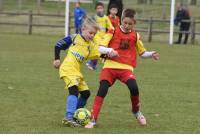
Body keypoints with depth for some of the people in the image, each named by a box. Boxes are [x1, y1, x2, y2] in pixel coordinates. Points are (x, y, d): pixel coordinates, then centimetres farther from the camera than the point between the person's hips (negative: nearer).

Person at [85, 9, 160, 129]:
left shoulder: (135, 36, 11)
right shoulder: (113, 32, 3)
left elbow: (142, 53, 22)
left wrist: (151, 54, 2)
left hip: (126, 68, 1)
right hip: (110, 65, -1)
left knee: (134, 87, -24)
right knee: (102, 90, -17)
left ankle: (136, 111, 6)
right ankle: (93, 120, -7)